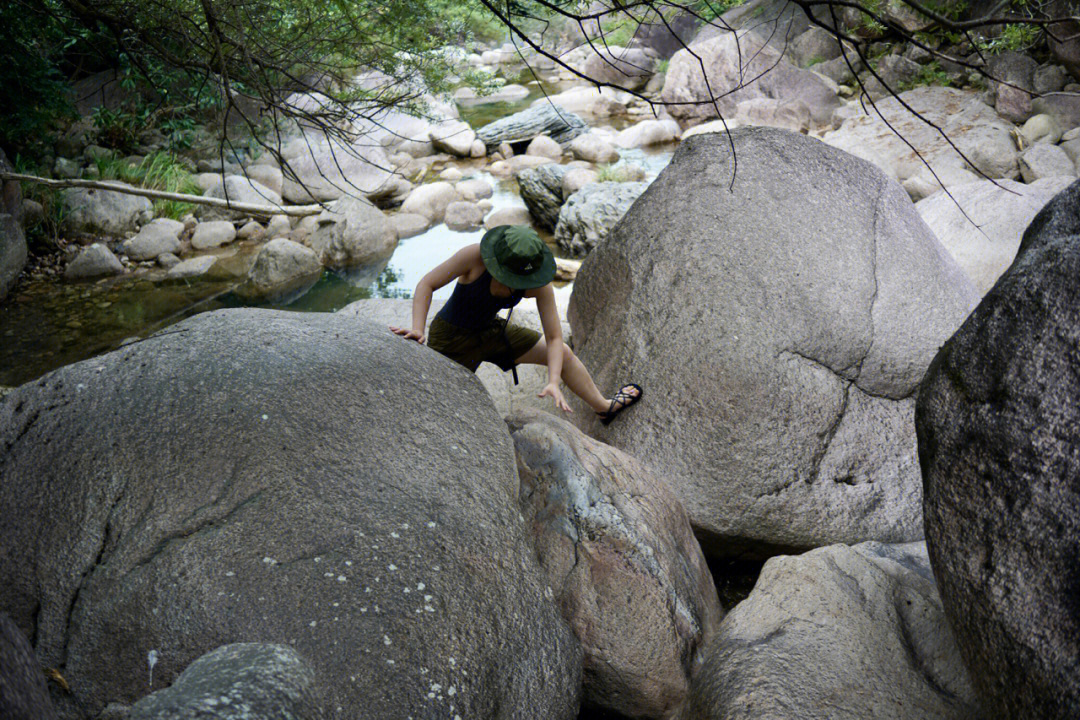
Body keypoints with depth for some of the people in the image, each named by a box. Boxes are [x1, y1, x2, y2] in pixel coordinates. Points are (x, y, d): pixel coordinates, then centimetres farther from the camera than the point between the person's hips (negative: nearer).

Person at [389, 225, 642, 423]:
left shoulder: (539, 284, -19)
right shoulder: (475, 256, -31)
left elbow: (554, 338, -15)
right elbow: (426, 285, -25)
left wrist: (553, 383, -30)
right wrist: (418, 330, -38)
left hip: (491, 331, 5)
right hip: (452, 340, -5)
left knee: (564, 356, 13)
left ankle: (604, 406, 39)